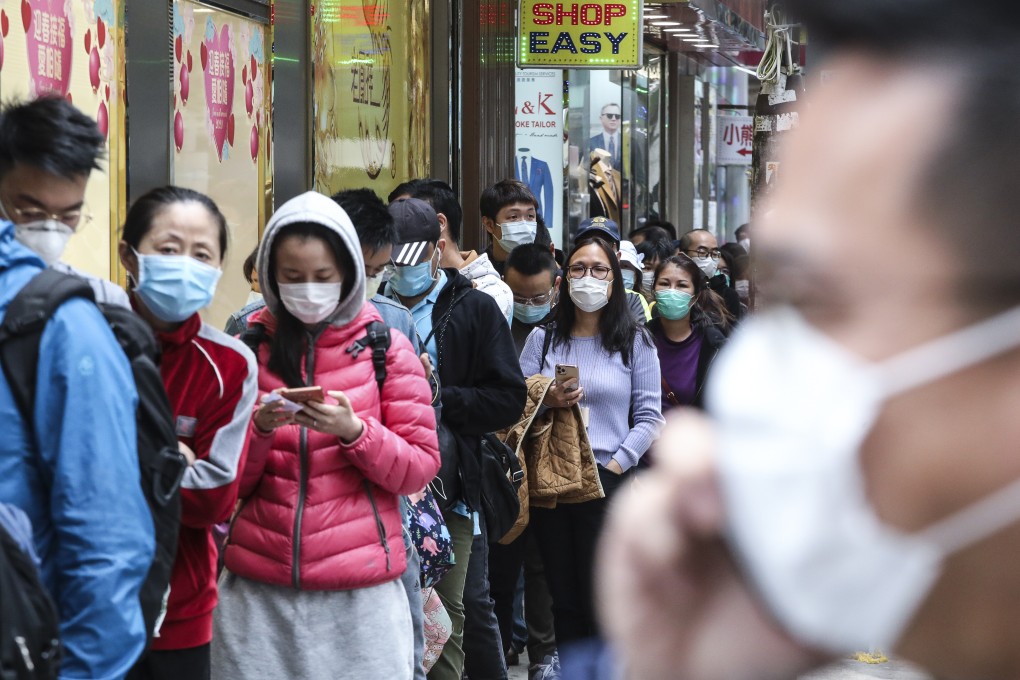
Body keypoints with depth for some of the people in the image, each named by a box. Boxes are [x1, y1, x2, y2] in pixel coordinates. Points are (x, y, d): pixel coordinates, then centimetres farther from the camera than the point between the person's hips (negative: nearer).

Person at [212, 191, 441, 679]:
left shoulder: (387, 348, 2)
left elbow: (421, 468, 1)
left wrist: (354, 432, -16)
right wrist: (261, 429, -12)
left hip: (360, 594, -1)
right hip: (259, 589, 1)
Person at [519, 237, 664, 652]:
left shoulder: (635, 342, 5)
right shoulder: (543, 338, 12)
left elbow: (648, 416, 0)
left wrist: (616, 464, -11)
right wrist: (545, 401, -12)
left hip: (608, 482, -3)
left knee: (601, 603, -4)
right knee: (564, 600, 7)